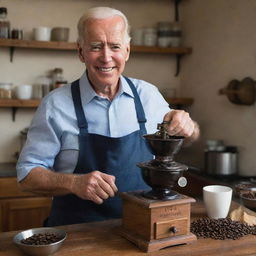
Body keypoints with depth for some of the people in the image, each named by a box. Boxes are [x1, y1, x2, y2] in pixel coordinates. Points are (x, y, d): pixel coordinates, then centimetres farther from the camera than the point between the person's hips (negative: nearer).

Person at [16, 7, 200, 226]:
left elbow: (188, 136, 17)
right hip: (77, 233, -2)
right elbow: (27, 175, -4)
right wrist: (74, 183, -23)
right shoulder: (56, 104, -6)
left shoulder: (148, 94, 3)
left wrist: (186, 126, -6)